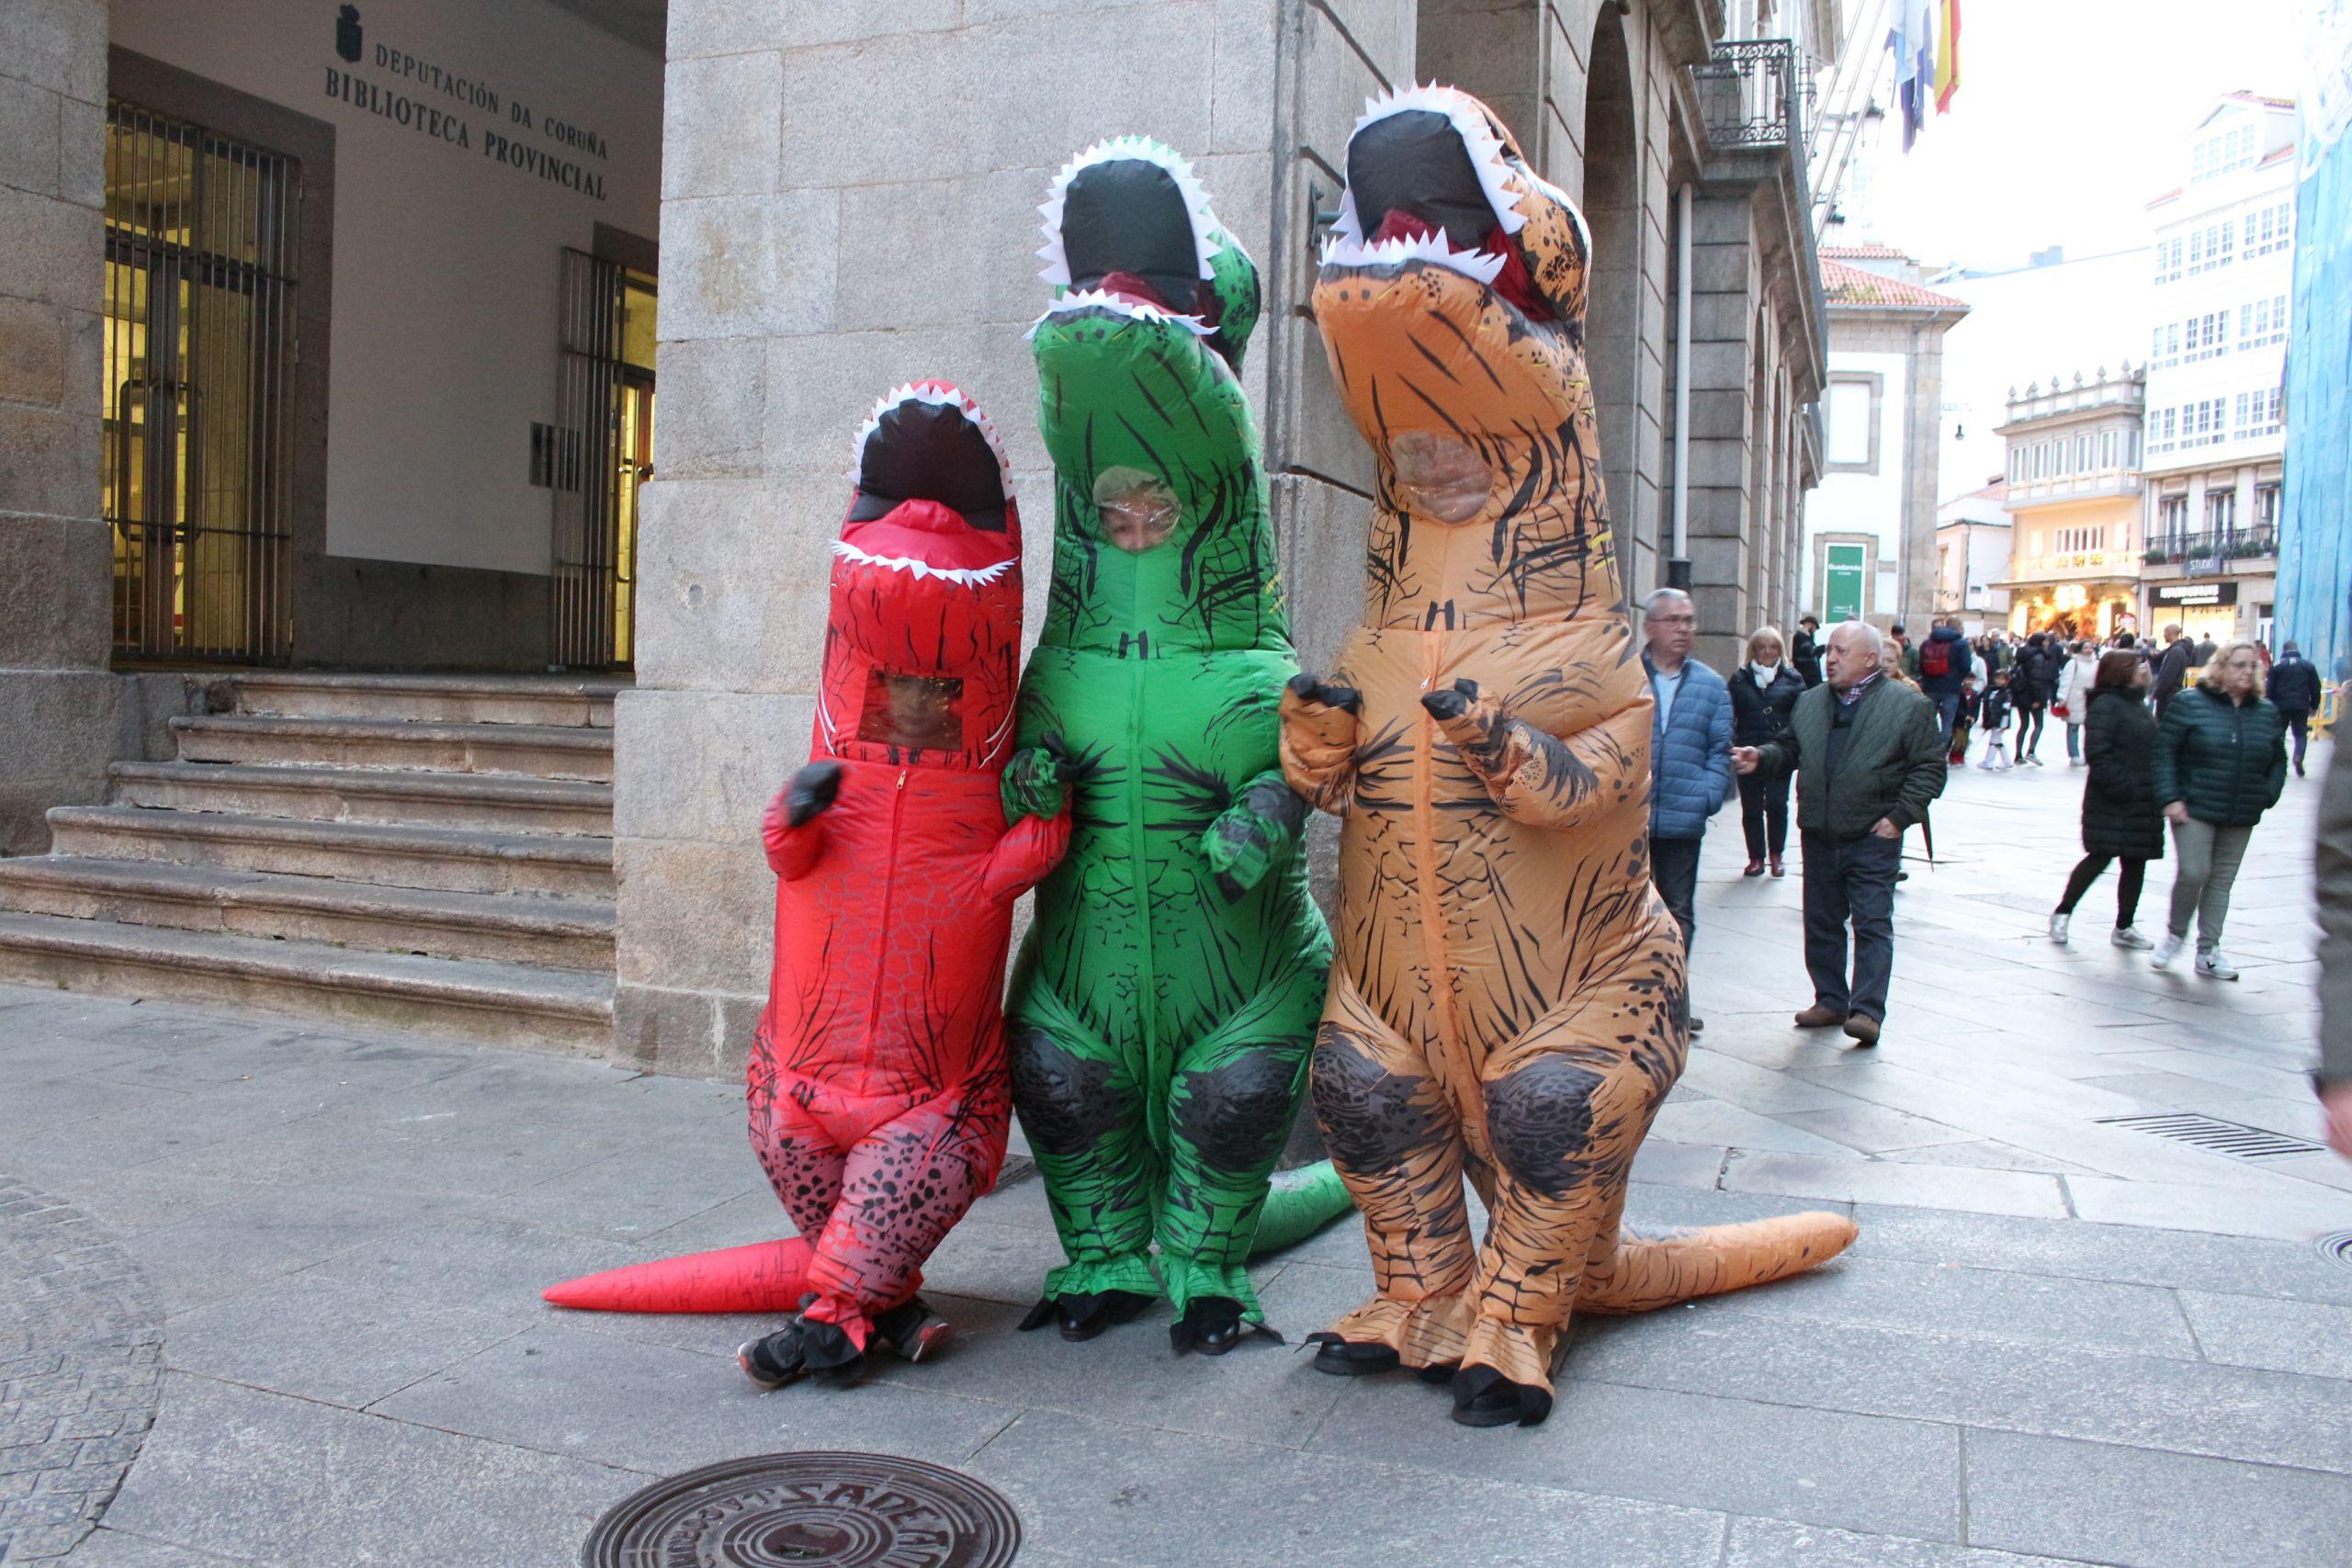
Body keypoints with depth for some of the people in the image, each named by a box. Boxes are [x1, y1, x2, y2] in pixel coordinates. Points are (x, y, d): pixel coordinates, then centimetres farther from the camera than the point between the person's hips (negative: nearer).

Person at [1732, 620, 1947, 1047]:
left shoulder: (1909, 706, -5)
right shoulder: (1810, 702, 11)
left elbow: (1929, 769, -5)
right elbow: (1790, 749, 18)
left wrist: (1899, 816, -11)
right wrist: (1761, 757, -3)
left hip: (1873, 838, -5)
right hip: (1818, 836, 6)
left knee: (1872, 924, -5)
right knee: (1821, 923, 12)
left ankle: (1867, 1011, -3)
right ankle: (1830, 1000, 24)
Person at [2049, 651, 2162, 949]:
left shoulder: (2138, 704, 16)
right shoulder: (2106, 705, -12)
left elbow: (2152, 750, 21)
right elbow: (2097, 753, -20)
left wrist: (2158, 790, 11)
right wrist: (2121, 787, -23)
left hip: (2142, 800, 9)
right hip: (2112, 800, -9)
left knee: (2136, 862, 9)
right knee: (2101, 857, -7)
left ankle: (2124, 927, 17)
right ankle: (2062, 914, 9)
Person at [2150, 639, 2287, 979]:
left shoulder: (2267, 712, 7)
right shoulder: (2189, 703, -6)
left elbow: (2277, 761, 16)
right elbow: (2164, 751, -6)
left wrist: (2266, 797, 3)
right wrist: (2170, 798, -13)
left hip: (2241, 818, 4)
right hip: (2194, 810, -4)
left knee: (2222, 881, 9)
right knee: (2194, 874, -13)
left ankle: (2207, 952, 16)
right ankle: (2175, 934, 13)